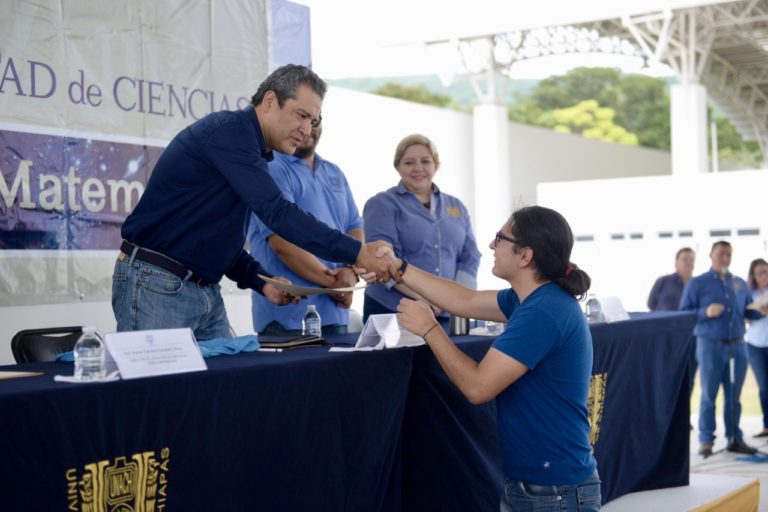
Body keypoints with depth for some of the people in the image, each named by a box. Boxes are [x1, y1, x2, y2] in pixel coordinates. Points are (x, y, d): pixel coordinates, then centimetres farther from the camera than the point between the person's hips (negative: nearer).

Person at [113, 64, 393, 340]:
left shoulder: (249, 149, 16)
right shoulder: (229, 131, -14)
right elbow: (277, 212, -24)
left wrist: (262, 282, 5)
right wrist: (358, 253, -24)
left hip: (207, 293, 10)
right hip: (155, 286, -9)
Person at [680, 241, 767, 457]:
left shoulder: (740, 284, 15)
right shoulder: (697, 283, 2)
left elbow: (748, 311, 18)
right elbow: (684, 313, -2)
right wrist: (706, 312, -18)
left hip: (737, 346, 4)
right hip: (710, 345, -4)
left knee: (734, 396, 7)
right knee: (708, 395, -2)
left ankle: (734, 438, 14)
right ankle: (706, 440, 3)